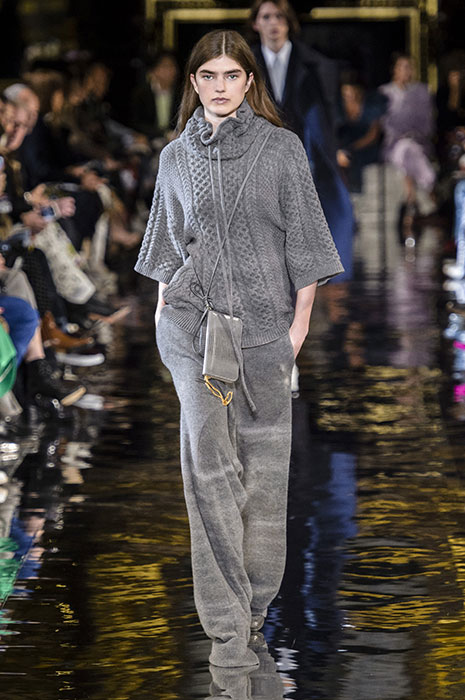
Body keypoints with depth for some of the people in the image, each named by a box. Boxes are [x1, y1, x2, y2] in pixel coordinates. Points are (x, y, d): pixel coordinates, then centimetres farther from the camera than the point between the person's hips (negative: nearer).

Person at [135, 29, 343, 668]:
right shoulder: (177, 156, 9)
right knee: (210, 464, -6)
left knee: (263, 459, 2)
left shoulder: (282, 148, 2)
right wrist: (162, 309, 12)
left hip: (263, 321, -1)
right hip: (191, 322, 1)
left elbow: (303, 238, 2)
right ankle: (227, 627, -7)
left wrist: (302, 319, -2)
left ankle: (256, 599, 17)